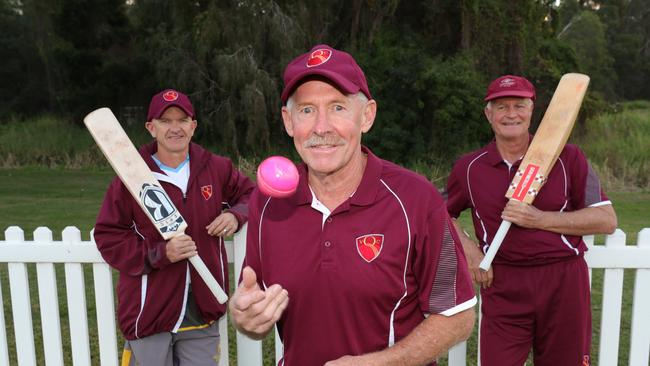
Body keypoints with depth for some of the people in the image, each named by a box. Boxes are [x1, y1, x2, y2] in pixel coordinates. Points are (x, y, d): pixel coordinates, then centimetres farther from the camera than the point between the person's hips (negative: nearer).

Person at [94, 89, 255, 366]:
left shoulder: (215, 168, 1)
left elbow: (250, 194, 17)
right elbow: (108, 238, -6)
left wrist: (236, 214, -6)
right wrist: (160, 254, -20)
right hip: (150, 311, -2)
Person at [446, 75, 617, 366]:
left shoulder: (566, 157, 0)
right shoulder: (468, 167, 3)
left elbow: (607, 219, -3)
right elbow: (442, 213, 16)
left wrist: (539, 219, -15)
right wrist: (468, 249, -2)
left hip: (564, 282, 1)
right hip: (502, 286, 0)